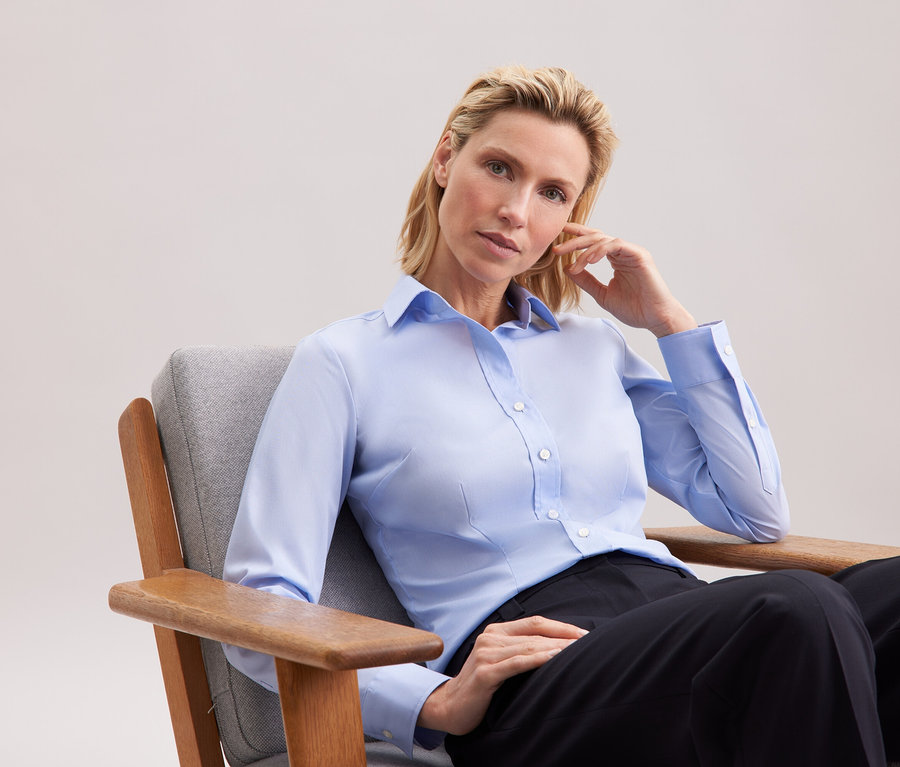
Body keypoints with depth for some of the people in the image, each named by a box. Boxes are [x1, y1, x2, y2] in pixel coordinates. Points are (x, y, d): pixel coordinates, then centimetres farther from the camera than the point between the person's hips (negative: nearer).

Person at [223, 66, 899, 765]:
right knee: (798, 610, -35)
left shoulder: (595, 346, 25)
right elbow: (262, 613, 1)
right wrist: (437, 702, -14)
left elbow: (758, 512, 20)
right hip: (529, 684, -5)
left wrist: (670, 321, 17)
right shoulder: (344, 362, 10)